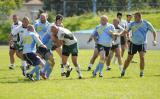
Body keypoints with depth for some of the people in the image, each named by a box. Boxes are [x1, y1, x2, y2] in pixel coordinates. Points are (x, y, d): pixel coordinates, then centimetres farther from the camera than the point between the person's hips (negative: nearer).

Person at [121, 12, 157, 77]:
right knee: (129, 59, 3)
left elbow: (153, 31, 1)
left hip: (142, 44, -1)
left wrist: (154, 40, -10)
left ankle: (141, 72, -5)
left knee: (142, 57, -20)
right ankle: (123, 71, 24)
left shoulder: (146, 24, -8)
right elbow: (126, 31, 4)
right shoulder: (132, 24, -5)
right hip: (133, 44, 1)